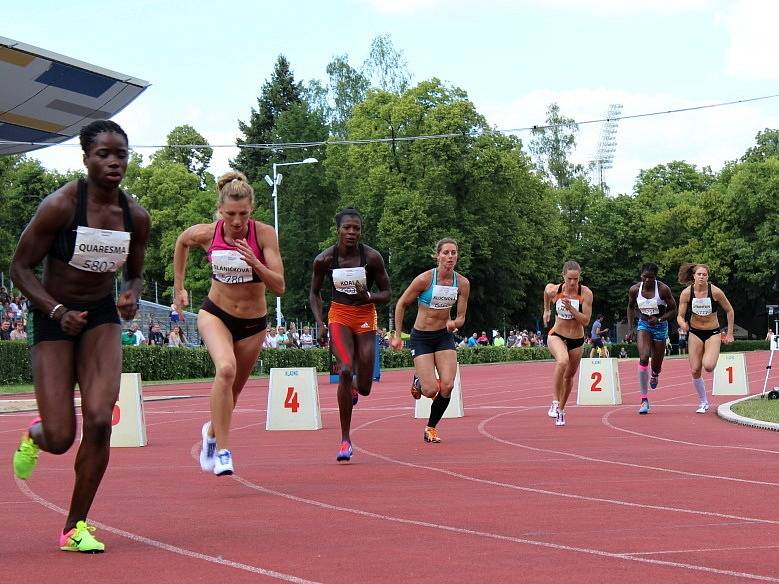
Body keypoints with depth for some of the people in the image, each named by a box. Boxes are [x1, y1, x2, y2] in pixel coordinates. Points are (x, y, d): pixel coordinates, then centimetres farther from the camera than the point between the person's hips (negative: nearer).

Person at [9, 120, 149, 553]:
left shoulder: (136, 216, -6)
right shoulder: (60, 205, -19)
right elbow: (21, 267, -11)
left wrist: (132, 296, -12)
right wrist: (57, 310, -23)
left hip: (102, 316, 3)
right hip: (54, 318, -3)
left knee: (99, 421, -14)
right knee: (60, 439, -7)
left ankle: (77, 526, 2)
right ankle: (35, 436, 35)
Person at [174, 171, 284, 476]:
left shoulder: (264, 234, -18)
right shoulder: (205, 233, -14)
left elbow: (279, 287, -20)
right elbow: (182, 242, 11)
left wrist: (255, 263, -36)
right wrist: (179, 287, 14)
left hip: (253, 323, 1)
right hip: (215, 314, -1)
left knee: (231, 390, 14)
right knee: (226, 369, -30)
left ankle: (211, 432, 48)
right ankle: (222, 451, -26)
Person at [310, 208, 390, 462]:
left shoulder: (372, 257, -11)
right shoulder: (324, 259, -9)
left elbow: (386, 294, -3)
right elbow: (314, 293, 6)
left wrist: (368, 296, -24)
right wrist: (320, 323, -7)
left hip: (365, 317, 1)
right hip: (339, 316, -1)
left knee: (364, 388, -1)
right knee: (345, 370, -22)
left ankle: (354, 388, 42)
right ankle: (345, 440, -13)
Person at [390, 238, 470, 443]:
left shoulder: (462, 283, -6)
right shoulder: (424, 279, -17)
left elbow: (461, 317, 1)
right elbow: (401, 304, -6)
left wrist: (454, 323, -23)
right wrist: (397, 335, -5)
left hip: (445, 336, 3)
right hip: (421, 337, -3)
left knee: (447, 386, -12)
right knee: (430, 391, -12)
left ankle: (431, 428, 11)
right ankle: (417, 383, 27)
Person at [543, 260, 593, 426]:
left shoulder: (586, 293, -16)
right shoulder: (553, 290, -14)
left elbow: (586, 320, -17)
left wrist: (571, 308, -30)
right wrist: (547, 310, 22)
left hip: (576, 340, 2)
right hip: (556, 336, -2)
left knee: (569, 376, 15)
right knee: (562, 361, -34)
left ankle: (561, 409, 38)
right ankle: (555, 402, -27)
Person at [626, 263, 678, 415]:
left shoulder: (663, 289, -17)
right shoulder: (634, 290, -10)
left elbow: (673, 309, -9)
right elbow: (631, 307, 9)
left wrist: (659, 319, -24)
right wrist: (630, 328, 4)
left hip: (660, 326, -1)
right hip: (643, 325, 1)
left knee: (656, 364, 8)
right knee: (643, 358, -21)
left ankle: (655, 375, 51)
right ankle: (644, 399, -19)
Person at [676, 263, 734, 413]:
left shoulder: (715, 292, -15)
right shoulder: (686, 293, -11)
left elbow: (729, 311, -2)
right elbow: (680, 316, -6)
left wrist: (730, 334, -1)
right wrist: (682, 324, -29)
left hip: (713, 333, -2)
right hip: (695, 333, 2)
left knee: (708, 366, -23)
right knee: (695, 370, -4)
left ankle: (712, 359, 15)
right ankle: (703, 403, 14)